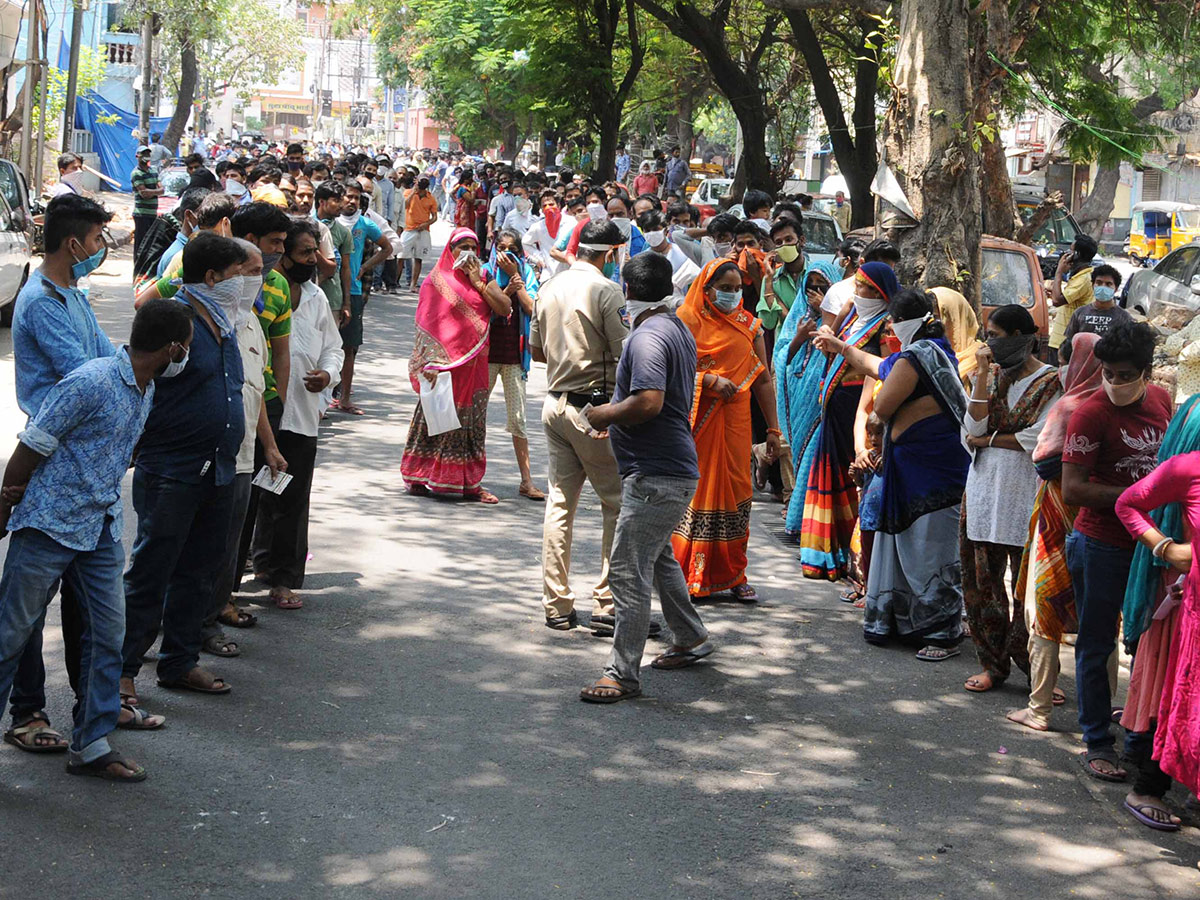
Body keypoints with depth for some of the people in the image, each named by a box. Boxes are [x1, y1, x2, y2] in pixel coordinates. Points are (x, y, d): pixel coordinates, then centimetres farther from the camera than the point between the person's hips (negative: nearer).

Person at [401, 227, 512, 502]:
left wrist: (478, 283, -8)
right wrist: (431, 363, -16)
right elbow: (427, 324, -7)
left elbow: (505, 308, -1)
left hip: (473, 363, 5)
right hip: (445, 363, -4)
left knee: (470, 422, 6)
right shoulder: (436, 281, -3)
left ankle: (468, 482, 11)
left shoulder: (484, 278, 11)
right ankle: (418, 478, 8)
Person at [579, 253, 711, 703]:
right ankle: (690, 638, 39)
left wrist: (606, 414, -13)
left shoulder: (647, 336, -18)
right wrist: (617, 414, 20)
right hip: (675, 468, 11)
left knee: (629, 570, -8)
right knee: (658, 557, 26)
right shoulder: (679, 329, 14)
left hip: (654, 475, -11)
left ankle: (622, 674, -5)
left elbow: (649, 402, -29)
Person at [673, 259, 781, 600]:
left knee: (735, 492, 4)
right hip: (696, 423, -4)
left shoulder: (749, 325, 12)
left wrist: (773, 429, 9)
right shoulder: (688, 320, -1)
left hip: (735, 422, 4)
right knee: (694, 492, -2)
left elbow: (762, 380, 12)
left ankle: (732, 575, 13)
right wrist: (710, 381, -19)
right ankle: (689, 574, 7)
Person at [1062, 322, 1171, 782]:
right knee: (1097, 646, 4)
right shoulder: (1091, 413, -15)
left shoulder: (1161, 400, 5)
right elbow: (1073, 489, -19)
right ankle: (1097, 743, 15)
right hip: (1102, 547, -6)